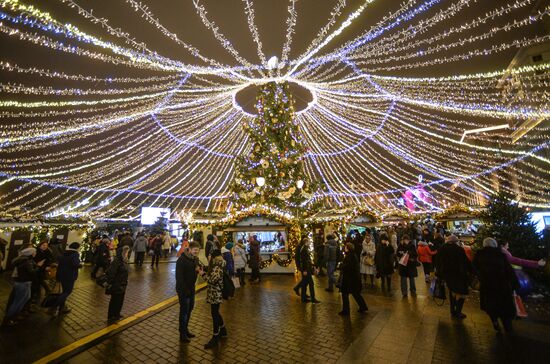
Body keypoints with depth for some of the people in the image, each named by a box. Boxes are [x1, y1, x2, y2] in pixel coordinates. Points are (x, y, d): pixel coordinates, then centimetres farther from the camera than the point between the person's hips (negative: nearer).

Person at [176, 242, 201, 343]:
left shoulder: (195, 259, 2)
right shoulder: (182, 259, -21)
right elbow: (179, 276, -22)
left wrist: (198, 269, -12)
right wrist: (185, 289, -22)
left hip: (191, 288, 8)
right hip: (183, 289, -7)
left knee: (190, 308, 18)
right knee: (184, 311, 3)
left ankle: (185, 330, 36)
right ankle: (182, 334, 19)